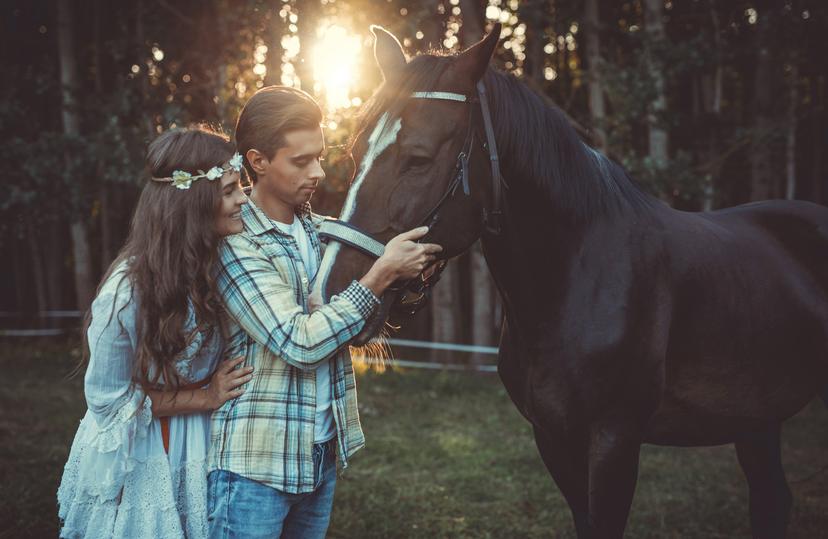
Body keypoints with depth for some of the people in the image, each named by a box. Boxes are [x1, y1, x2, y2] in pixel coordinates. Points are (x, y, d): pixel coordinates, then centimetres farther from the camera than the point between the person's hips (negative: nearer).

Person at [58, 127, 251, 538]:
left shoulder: (215, 264, -7)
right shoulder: (127, 291, -27)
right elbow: (107, 398, -17)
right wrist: (205, 398, -18)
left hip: (195, 452, 6)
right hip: (135, 461, -6)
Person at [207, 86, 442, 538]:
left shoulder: (321, 231, 8)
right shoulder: (237, 244, -15)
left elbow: (359, 326, 14)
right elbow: (301, 343, -22)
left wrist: (406, 273, -4)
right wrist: (382, 274, -21)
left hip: (322, 455, 7)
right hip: (255, 464, -7)